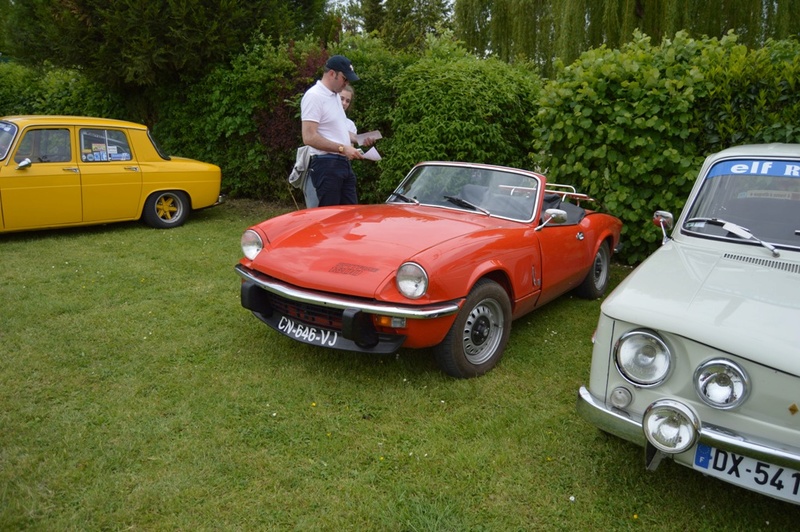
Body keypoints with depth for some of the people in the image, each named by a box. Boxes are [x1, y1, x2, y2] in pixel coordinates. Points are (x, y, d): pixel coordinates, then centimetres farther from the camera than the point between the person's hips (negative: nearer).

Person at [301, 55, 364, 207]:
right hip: (326, 165, -9)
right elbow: (309, 137, -20)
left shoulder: (335, 96, 17)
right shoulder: (314, 96, -13)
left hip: (344, 163, 9)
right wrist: (342, 148, -22)